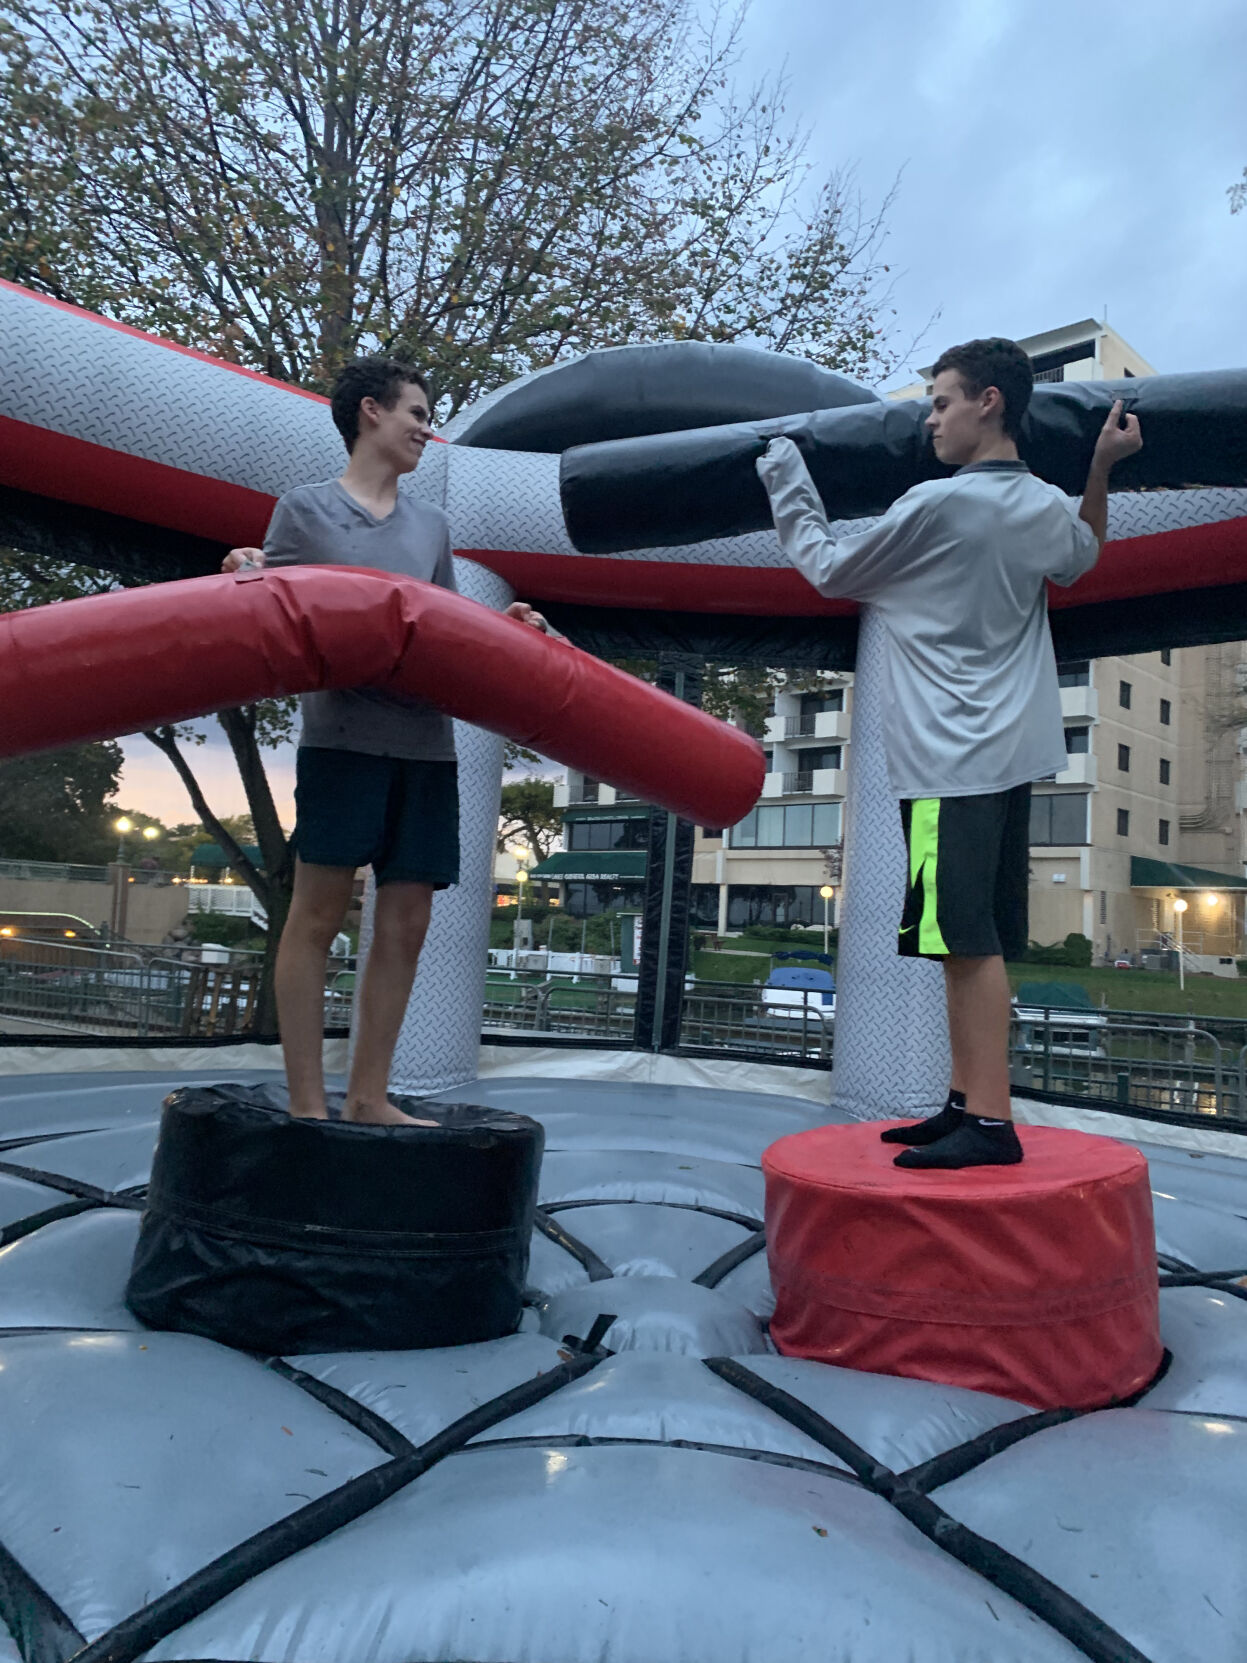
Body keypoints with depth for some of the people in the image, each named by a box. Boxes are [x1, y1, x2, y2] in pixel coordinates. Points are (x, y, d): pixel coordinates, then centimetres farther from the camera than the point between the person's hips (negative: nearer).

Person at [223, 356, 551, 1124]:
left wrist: (502, 625, 5)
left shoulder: (433, 525, 20)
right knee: (319, 911, -4)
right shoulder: (306, 507, 7)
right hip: (344, 733, -5)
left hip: (426, 740, 5)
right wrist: (243, 575, -15)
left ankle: (369, 1097, 14)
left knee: (406, 923, 4)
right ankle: (307, 1104, 3)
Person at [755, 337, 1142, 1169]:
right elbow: (1081, 558, 36)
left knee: (968, 940, -10)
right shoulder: (1049, 509, 11)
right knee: (973, 943, 10)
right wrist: (1103, 465, 32)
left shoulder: (937, 504, -11)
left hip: (950, 758, -9)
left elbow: (831, 571, 2)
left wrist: (791, 495, 16)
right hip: (1010, 754, 9)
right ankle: (966, 1104, 17)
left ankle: (992, 1124, -8)